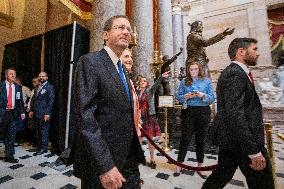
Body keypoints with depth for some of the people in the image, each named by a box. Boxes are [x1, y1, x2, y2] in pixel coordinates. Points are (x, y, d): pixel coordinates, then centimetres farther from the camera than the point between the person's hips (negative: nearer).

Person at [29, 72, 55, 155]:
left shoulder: (50, 87, -7)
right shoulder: (37, 87, 17)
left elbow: (51, 101, -13)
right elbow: (33, 99, 21)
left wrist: (47, 113, -17)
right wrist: (31, 110, 11)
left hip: (44, 114, -7)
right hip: (36, 113, 7)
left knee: (44, 130, -1)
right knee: (38, 131, 14)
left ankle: (44, 148, 10)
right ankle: (39, 146, 26)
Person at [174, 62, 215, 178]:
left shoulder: (207, 81, 5)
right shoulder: (184, 82, 5)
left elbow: (212, 98, 1)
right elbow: (178, 97, 3)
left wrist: (203, 95, -17)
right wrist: (186, 96, -16)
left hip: (203, 113, 1)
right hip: (188, 112, -1)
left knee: (201, 139, 11)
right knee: (185, 139, 2)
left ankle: (200, 167, 29)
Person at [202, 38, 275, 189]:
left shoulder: (231, 72, 15)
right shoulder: (236, 75, -18)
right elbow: (235, 115, -25)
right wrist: (254, 152, -22)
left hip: (229, 138, 10)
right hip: (242, 141, -10)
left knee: (221, 176, 19)